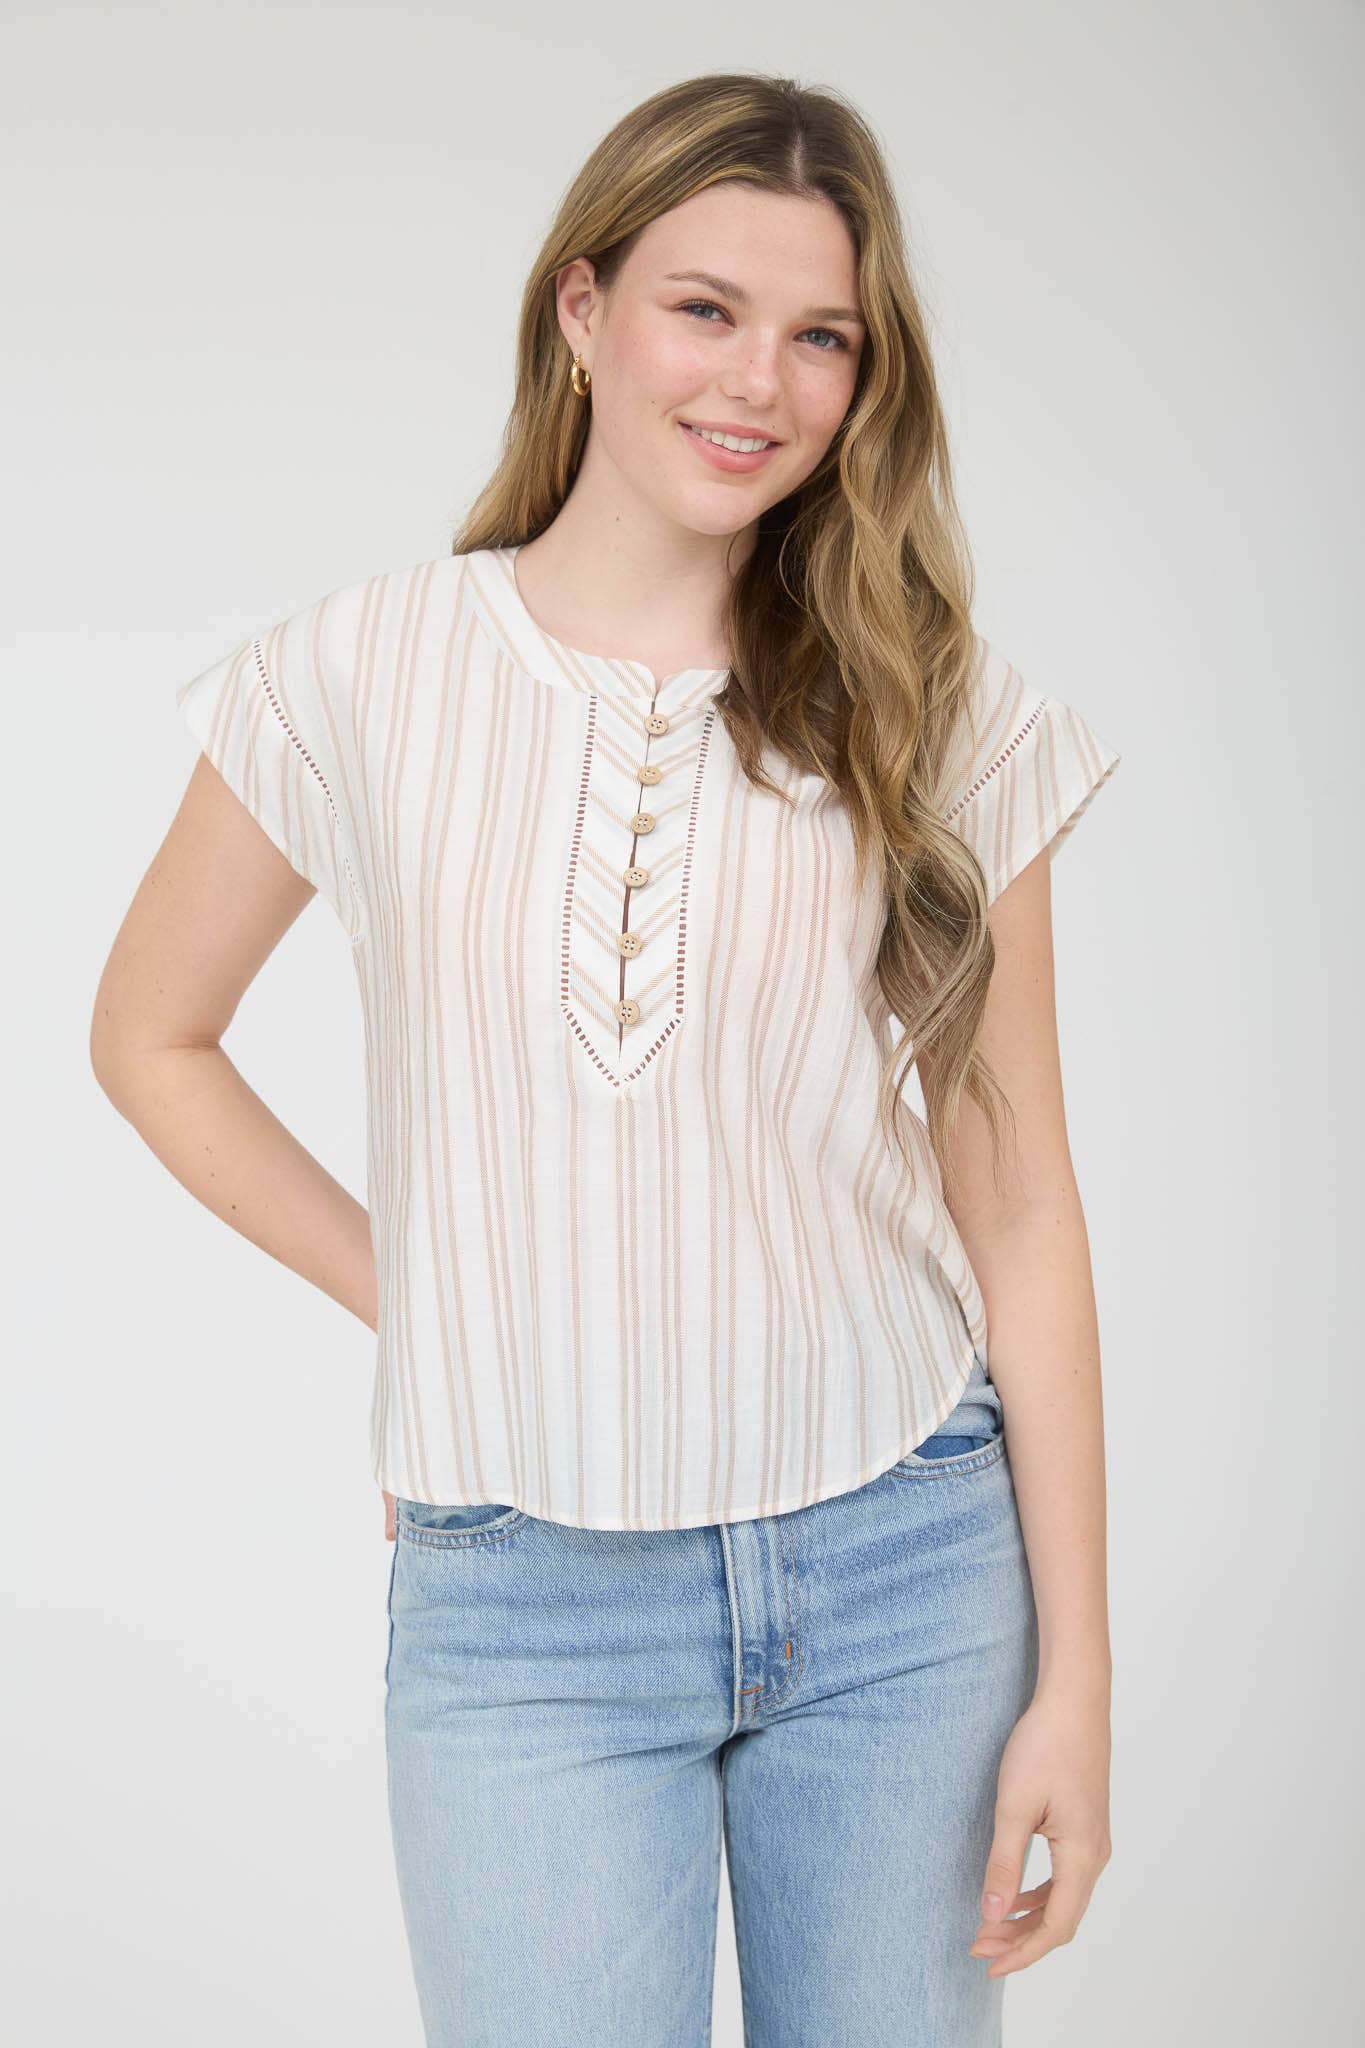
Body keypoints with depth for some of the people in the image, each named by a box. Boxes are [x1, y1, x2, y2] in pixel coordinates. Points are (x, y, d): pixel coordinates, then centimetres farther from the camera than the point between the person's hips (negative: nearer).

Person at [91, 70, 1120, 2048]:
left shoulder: (944, 717, -1)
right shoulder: (367, 675, -3)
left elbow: (1018, 1211, 0)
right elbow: (148, 1035, 11)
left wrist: (1074, 1674, -1)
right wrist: (412, 1301, 4)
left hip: (904, 1567, 1)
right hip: (523, 1605, -1)